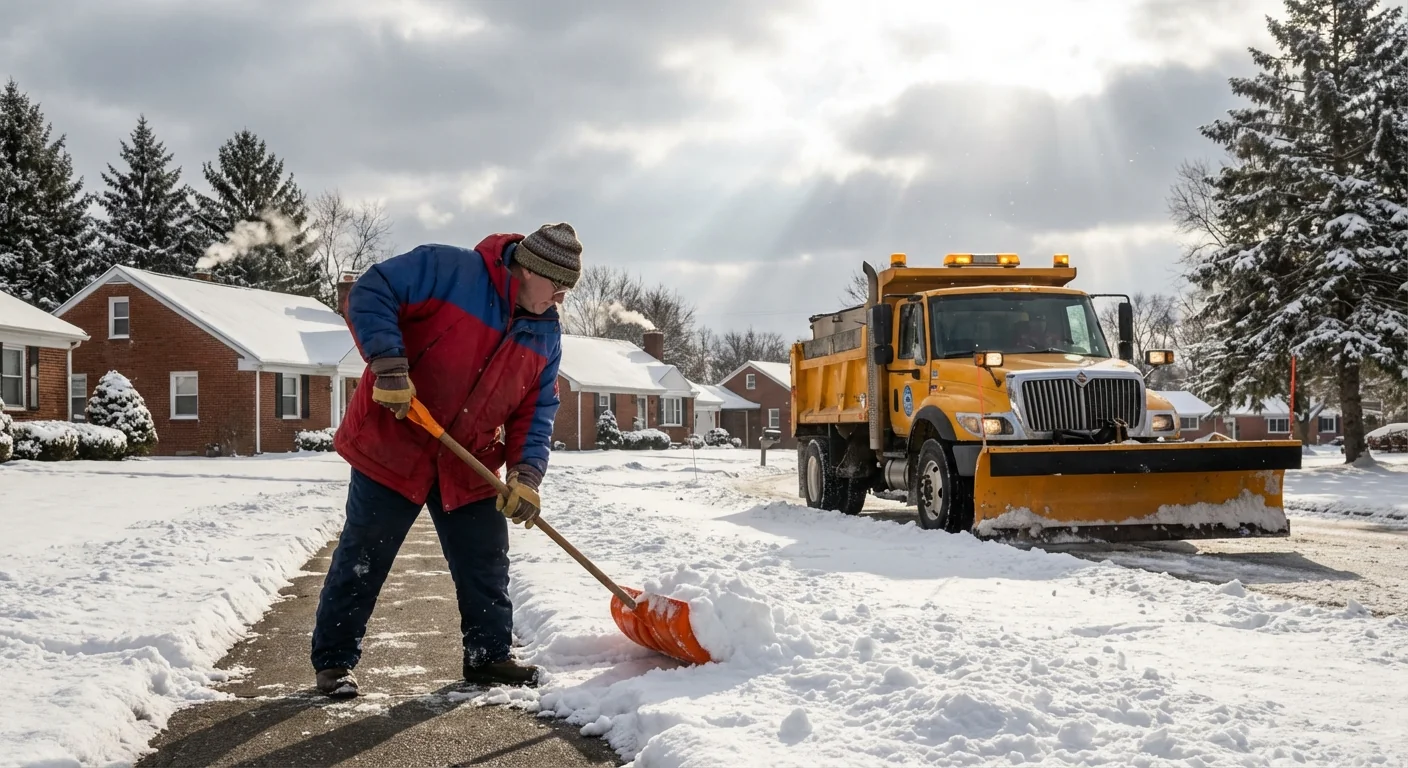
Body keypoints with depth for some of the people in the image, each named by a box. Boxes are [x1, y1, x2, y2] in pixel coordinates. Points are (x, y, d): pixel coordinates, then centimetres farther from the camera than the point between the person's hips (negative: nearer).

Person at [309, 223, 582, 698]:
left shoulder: (546, 333, 3)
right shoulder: (449, 270, -18)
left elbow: (536, 410, 4)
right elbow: (369, 295, -20)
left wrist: (526, 474, -11)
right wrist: (389, 365, -29)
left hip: (469, 466, 6)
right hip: (394, 445, -6)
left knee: (486, 564, 9)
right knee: (362, 561, 3)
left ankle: (489, 657, 24)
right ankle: (333, 661, 15)